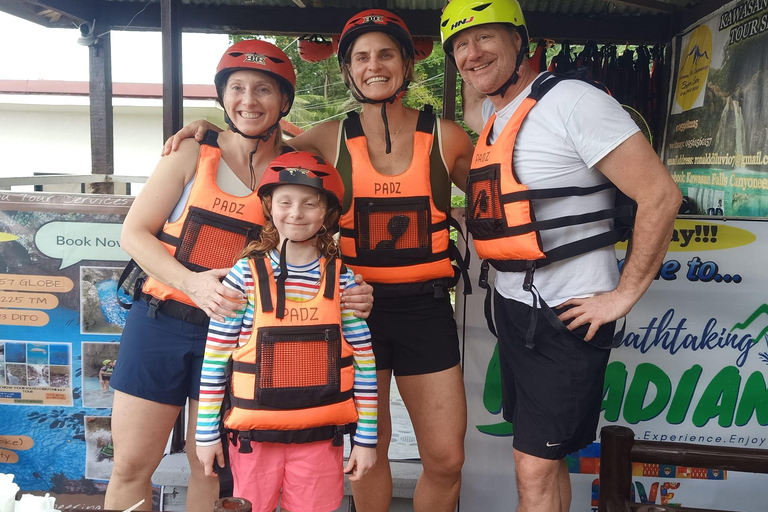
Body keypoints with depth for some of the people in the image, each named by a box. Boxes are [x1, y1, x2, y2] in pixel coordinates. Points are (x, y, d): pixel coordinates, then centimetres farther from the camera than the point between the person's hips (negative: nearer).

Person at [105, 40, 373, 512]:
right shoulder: (193, 154, -2)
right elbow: (135, 232, -3)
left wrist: (349, 294, -14)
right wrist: (194, 283, -20)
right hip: (161, 320, 0)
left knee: (211, 467, 9)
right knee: (132, 465, 8)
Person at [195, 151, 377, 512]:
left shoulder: (342, 280, -3)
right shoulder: (245, 274, -6)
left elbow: (364, 361, 1)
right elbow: (215, 357, -1)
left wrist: (366, 437, 2)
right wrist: (207, 431, 2)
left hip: (321, 437, 1)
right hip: (254, 435, 0)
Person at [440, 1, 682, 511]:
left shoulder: (572, 100, -15)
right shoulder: (493, 113, 10)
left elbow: (660, 195, -18)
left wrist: (624, 294, -14)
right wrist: (475, 74, 18)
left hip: (568, 314, -8)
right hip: (514, 304, 8)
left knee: (535, 471, -1)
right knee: (544, 461, 20)